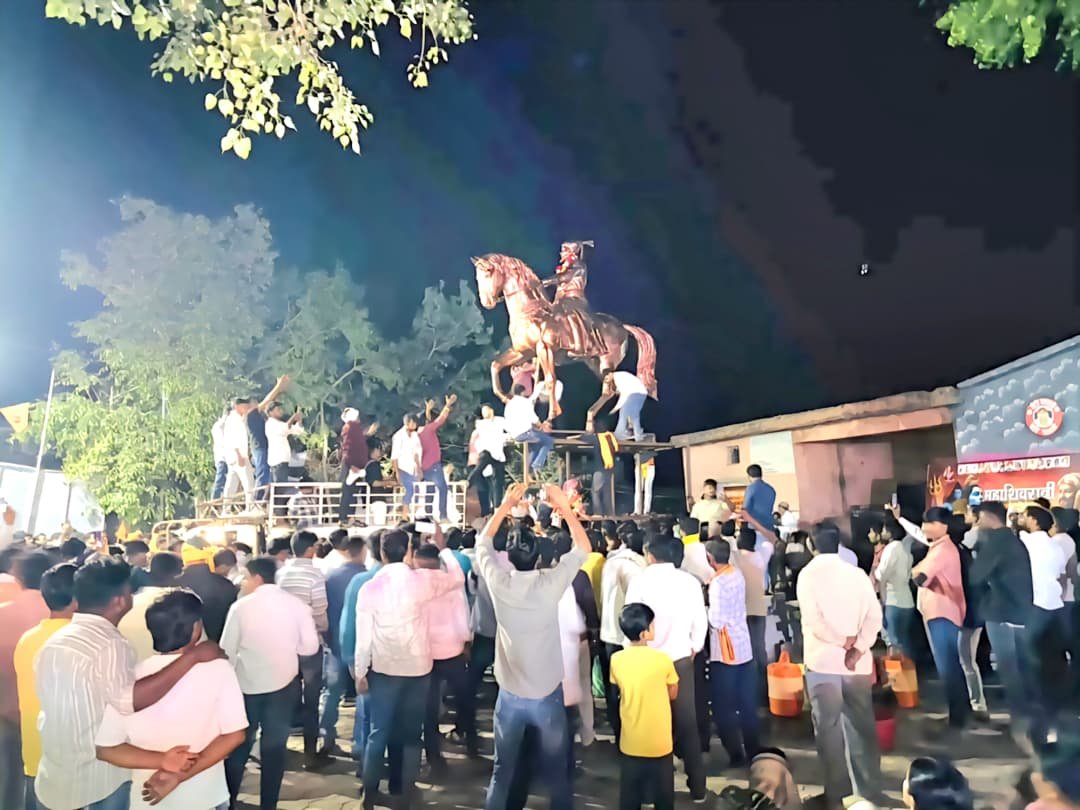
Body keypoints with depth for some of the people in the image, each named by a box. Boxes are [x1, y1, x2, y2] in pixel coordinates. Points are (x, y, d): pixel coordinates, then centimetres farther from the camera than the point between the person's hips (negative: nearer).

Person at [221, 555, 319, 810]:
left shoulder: (241, 606, -11)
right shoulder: (296, 604, -7)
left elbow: (228, 650, -6)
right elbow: (310, 646, -5)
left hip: (247, 684, -1)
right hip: (284, 683, 1)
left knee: (238, 746, 19)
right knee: (274, 747, 14)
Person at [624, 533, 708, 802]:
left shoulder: (639, 580, -12)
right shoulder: (690, 581, -3)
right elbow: (700, 620, 1)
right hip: (682, 659, 2)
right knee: (688, 723, 14)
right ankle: (697, 786, 23)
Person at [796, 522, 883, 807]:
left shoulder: (807, 574, -4)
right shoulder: (857, 573, 3)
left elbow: (813, 619, -14)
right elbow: (874, 616, -6)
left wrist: (844, 640, -6)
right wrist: (857, 647, -11)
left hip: (823, 661, -3)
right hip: (857, 661, 3)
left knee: (829, 728, 6)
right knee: (862, 726, 14)